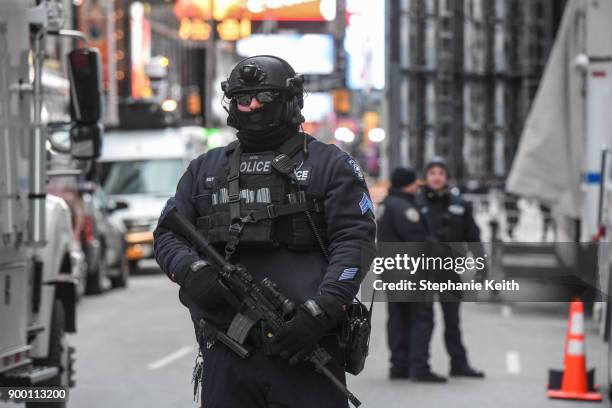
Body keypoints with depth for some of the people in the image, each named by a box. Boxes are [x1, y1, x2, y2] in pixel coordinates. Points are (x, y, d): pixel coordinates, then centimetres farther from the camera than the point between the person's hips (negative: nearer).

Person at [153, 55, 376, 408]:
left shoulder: (329, 164, 7)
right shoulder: (205, 169, 19)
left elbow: (354, 241, -3)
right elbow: (167, 233, 15)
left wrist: (319, 313, -16)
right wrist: (192, 270, -9)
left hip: (305, 347, -3)